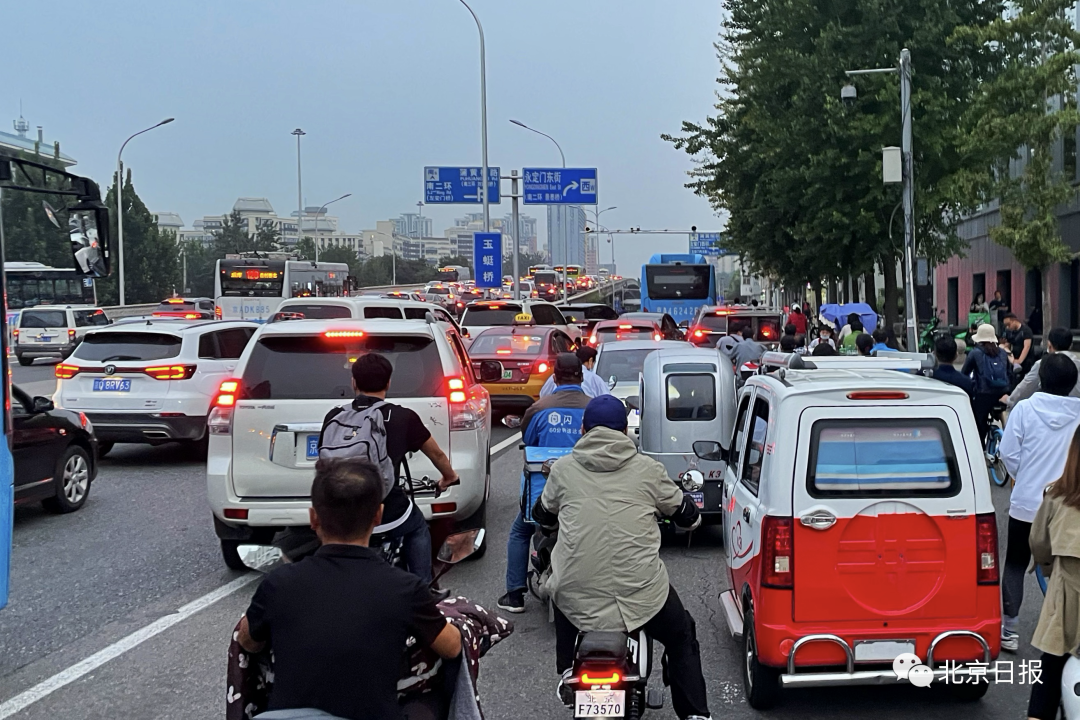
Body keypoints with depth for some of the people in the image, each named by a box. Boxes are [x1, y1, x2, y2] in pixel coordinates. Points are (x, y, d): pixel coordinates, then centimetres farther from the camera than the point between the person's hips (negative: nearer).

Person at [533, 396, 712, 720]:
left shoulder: (563, 469, 7)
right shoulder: (647, 469, 4)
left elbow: (544, 515, 23)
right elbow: (686, 514, 16)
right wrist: (693, 514, 40)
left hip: (577, 595, 1)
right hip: (640, 592, -1)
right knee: (682, 640, 25)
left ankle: (567, 674, 34)